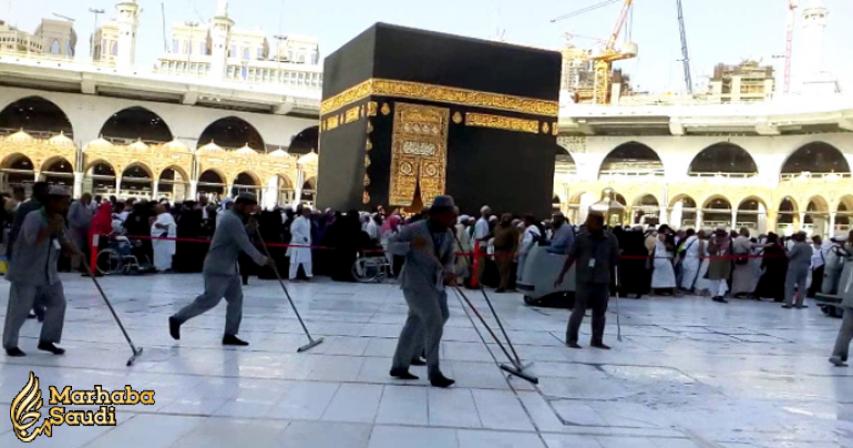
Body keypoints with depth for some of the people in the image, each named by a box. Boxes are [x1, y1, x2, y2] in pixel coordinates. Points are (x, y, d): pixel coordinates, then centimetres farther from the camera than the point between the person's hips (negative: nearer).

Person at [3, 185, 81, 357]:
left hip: (48, 273, 8)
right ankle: (10, 344, 15)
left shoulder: (59, 221, 7)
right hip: (26, 272, -8)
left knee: (58, 303, 5)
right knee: (19, 309, -1)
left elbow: (62, 241, 13)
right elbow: (32, 240, -32)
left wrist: (74, 250, -6)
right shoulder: (34, 217, -18)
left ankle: (46, 340, 17)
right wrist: (52, 227, -33)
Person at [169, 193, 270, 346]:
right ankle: (177, 319, 8)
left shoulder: (232, 217, 14)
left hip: (229, 268, 10)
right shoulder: (232, 220, -18)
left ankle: (230, 334, 9)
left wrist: (250, 227, 3)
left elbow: (240, 241, 17)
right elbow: (245, 244, -20)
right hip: (218, 269, -10)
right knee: (210, 300, -6)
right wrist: (261, 259, -10)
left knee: (236, 299, 6)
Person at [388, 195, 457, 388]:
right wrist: (410, 245, -26)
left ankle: (399, 366, 24)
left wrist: (448, 272, -14)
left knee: (415, 324, 12)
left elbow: (449, 257, 8)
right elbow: (391, 245, -9)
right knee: (434, 322, -14)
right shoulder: (414, 229, -11)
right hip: (415, 283, -7)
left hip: (434, 284, 7)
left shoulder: (448, 234, 6)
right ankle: (434, 372, -6)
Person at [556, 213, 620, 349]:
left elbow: (615, 259, 7)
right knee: (579, 309, -5)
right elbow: (571, 257, 0)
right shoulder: (581, 237, -4)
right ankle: (571, 338, 3)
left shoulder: (611, 238, -1)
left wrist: (614, 278, 1)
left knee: (600, 312, 9)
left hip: (603, 280, 3)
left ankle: (597, 340, 20)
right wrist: (561, 275, 0)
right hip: (584, 279, -2)